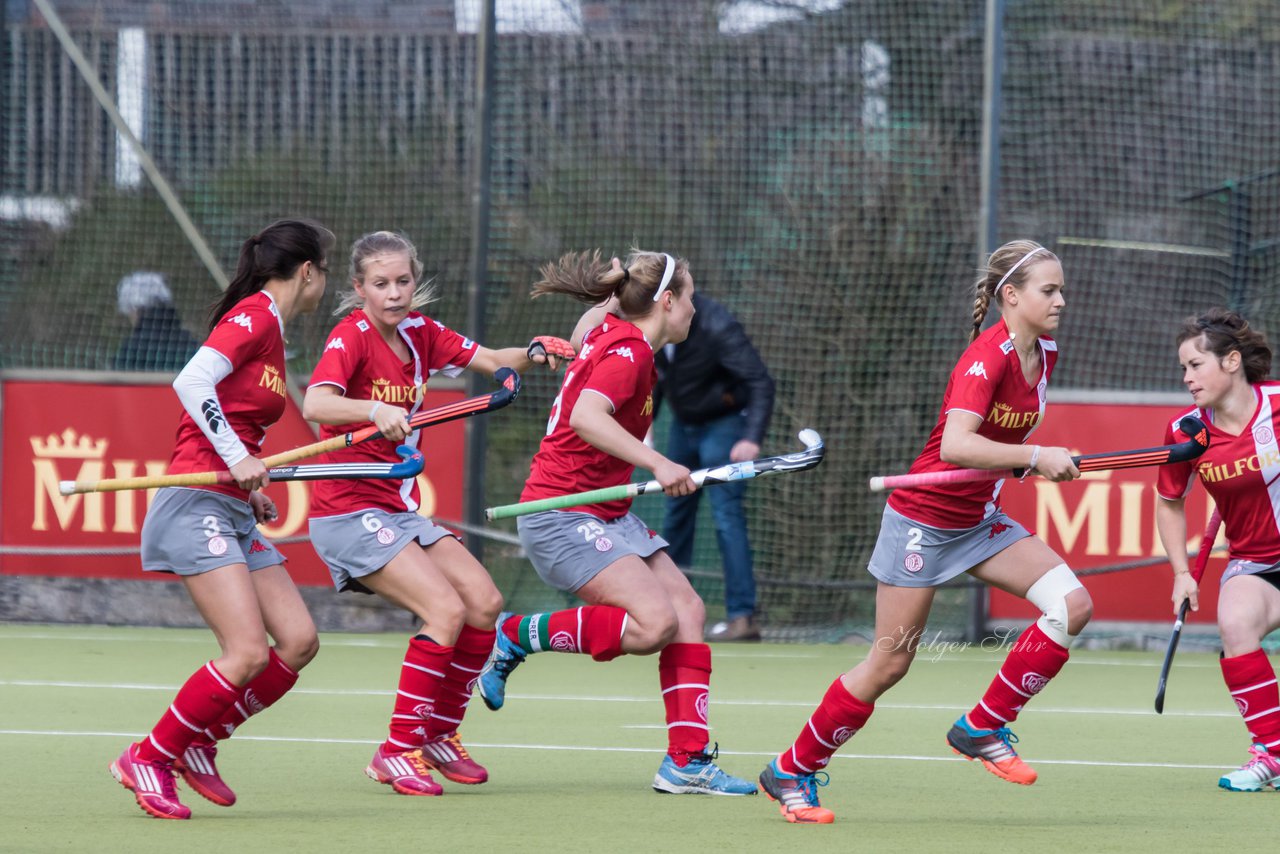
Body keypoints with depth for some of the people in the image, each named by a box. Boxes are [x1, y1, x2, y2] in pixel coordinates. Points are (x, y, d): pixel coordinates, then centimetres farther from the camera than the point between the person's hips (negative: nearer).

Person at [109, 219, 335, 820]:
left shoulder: (269, 329, 18)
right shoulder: (253, 315, -9)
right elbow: (191, 382, -23)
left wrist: (250, 493, 13)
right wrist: (237, 458, -24)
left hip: (234, 515, 10)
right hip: (197, 505, -10)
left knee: (299, 641, 2)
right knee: (248, 653, -16)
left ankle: (196, 746, 14)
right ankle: (148, 758, -2)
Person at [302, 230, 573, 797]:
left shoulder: (419, 333, 7)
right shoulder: (352, 335, -15)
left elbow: (490, 361, 9)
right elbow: (315, 405, -31)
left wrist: (532, 354, -12)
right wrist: (375, 409, -49)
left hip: (400, 510, 8)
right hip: (348, 511, -8)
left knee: (484, 603, -1)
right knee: (445, 609, -20)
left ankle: (438, 735, 15)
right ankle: (396, 752, -12)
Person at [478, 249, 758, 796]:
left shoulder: (611, 334, 12)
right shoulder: (629, 351, -17)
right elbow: (586, 417, -33)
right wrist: (656, 463, -38)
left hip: (606, 514, 10)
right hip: (562, 516, -10)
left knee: (687, 609, -1)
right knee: (655, 622, -22)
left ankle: (688, 761, -2)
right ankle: (517, 636, -6)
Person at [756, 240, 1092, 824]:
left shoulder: (1044, 356, 2)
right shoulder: (987, 356, -23)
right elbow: (954, 446, -37)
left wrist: (1018, 467, 7)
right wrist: (1035, 456, -39)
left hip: (981, 520, 8)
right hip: (925, 517, -8)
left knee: (1072, 604, -11)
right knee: (889, 664, -2)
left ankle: (982, 729, 0)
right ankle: (791, 771, 15)